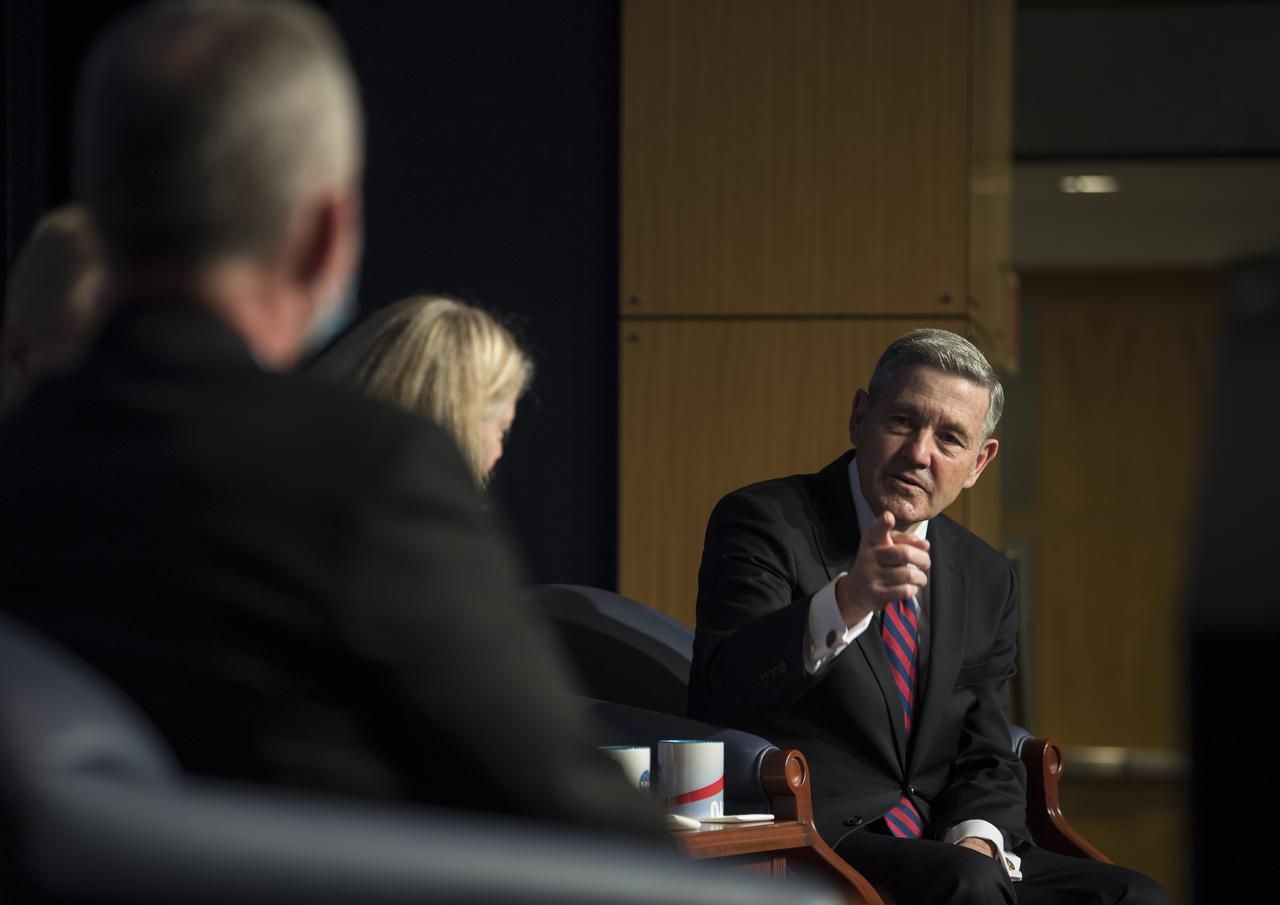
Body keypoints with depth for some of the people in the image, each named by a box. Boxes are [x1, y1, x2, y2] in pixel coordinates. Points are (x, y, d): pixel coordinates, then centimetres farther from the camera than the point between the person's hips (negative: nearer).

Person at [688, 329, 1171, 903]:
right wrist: (847, 601, -35)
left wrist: (978, 840, -7)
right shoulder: (765, 522, -3)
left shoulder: (986, 580, 14)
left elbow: (986, 760, 16)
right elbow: (722, 688, -19)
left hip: (943, 849, 6)